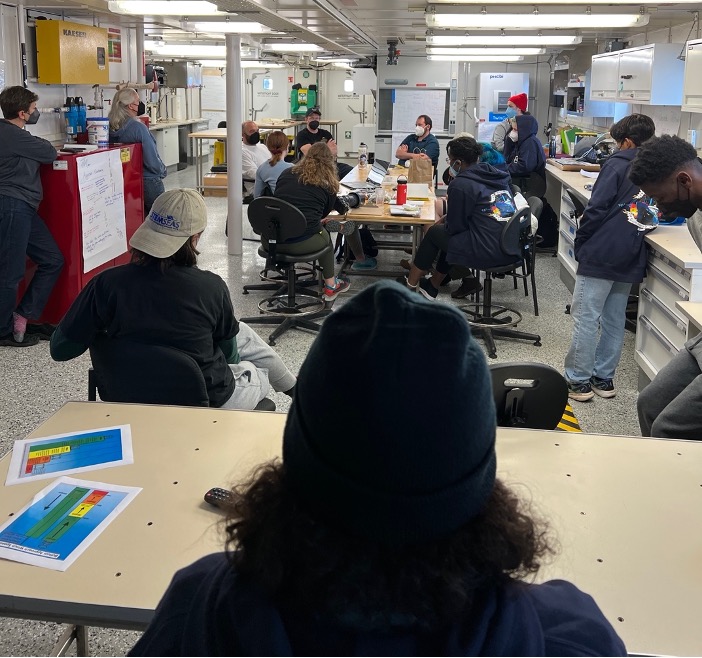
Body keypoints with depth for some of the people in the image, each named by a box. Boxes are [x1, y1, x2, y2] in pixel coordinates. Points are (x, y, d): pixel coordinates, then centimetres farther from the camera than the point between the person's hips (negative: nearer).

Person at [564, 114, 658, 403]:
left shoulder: (618, 165, -8)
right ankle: (604, 379, 20)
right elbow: (656, 216, 16)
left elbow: (596, 208, -12)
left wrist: (580, 242, -3)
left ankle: (578, 381, 2)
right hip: (631, 260, 7)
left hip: (601, 254, -7)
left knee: (585, 318, -1)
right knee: (614, 321, 14)